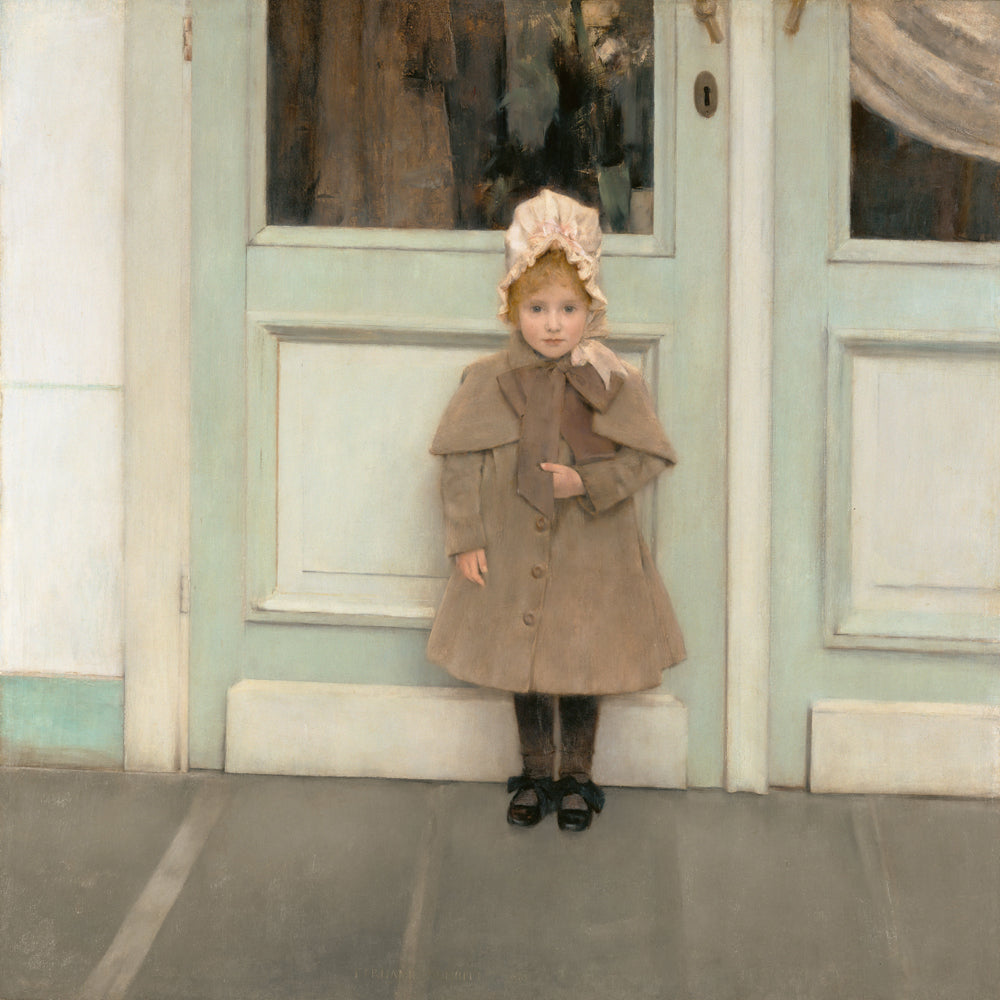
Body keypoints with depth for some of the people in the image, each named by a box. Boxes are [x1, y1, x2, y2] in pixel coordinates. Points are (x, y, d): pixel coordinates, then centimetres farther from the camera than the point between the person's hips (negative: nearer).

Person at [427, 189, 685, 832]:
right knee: (525, 663, 11)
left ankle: (577, 777, 24)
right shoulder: (488, 382, -3)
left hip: (591, 555, -1)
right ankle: (537, 775, 26)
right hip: (512, 554, 1)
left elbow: (648, 458, -3)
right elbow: (461, 464, -1)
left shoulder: (615, 382, -4)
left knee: (584, 664, 8)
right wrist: (466, 539, -6)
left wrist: (588, 483, -16)